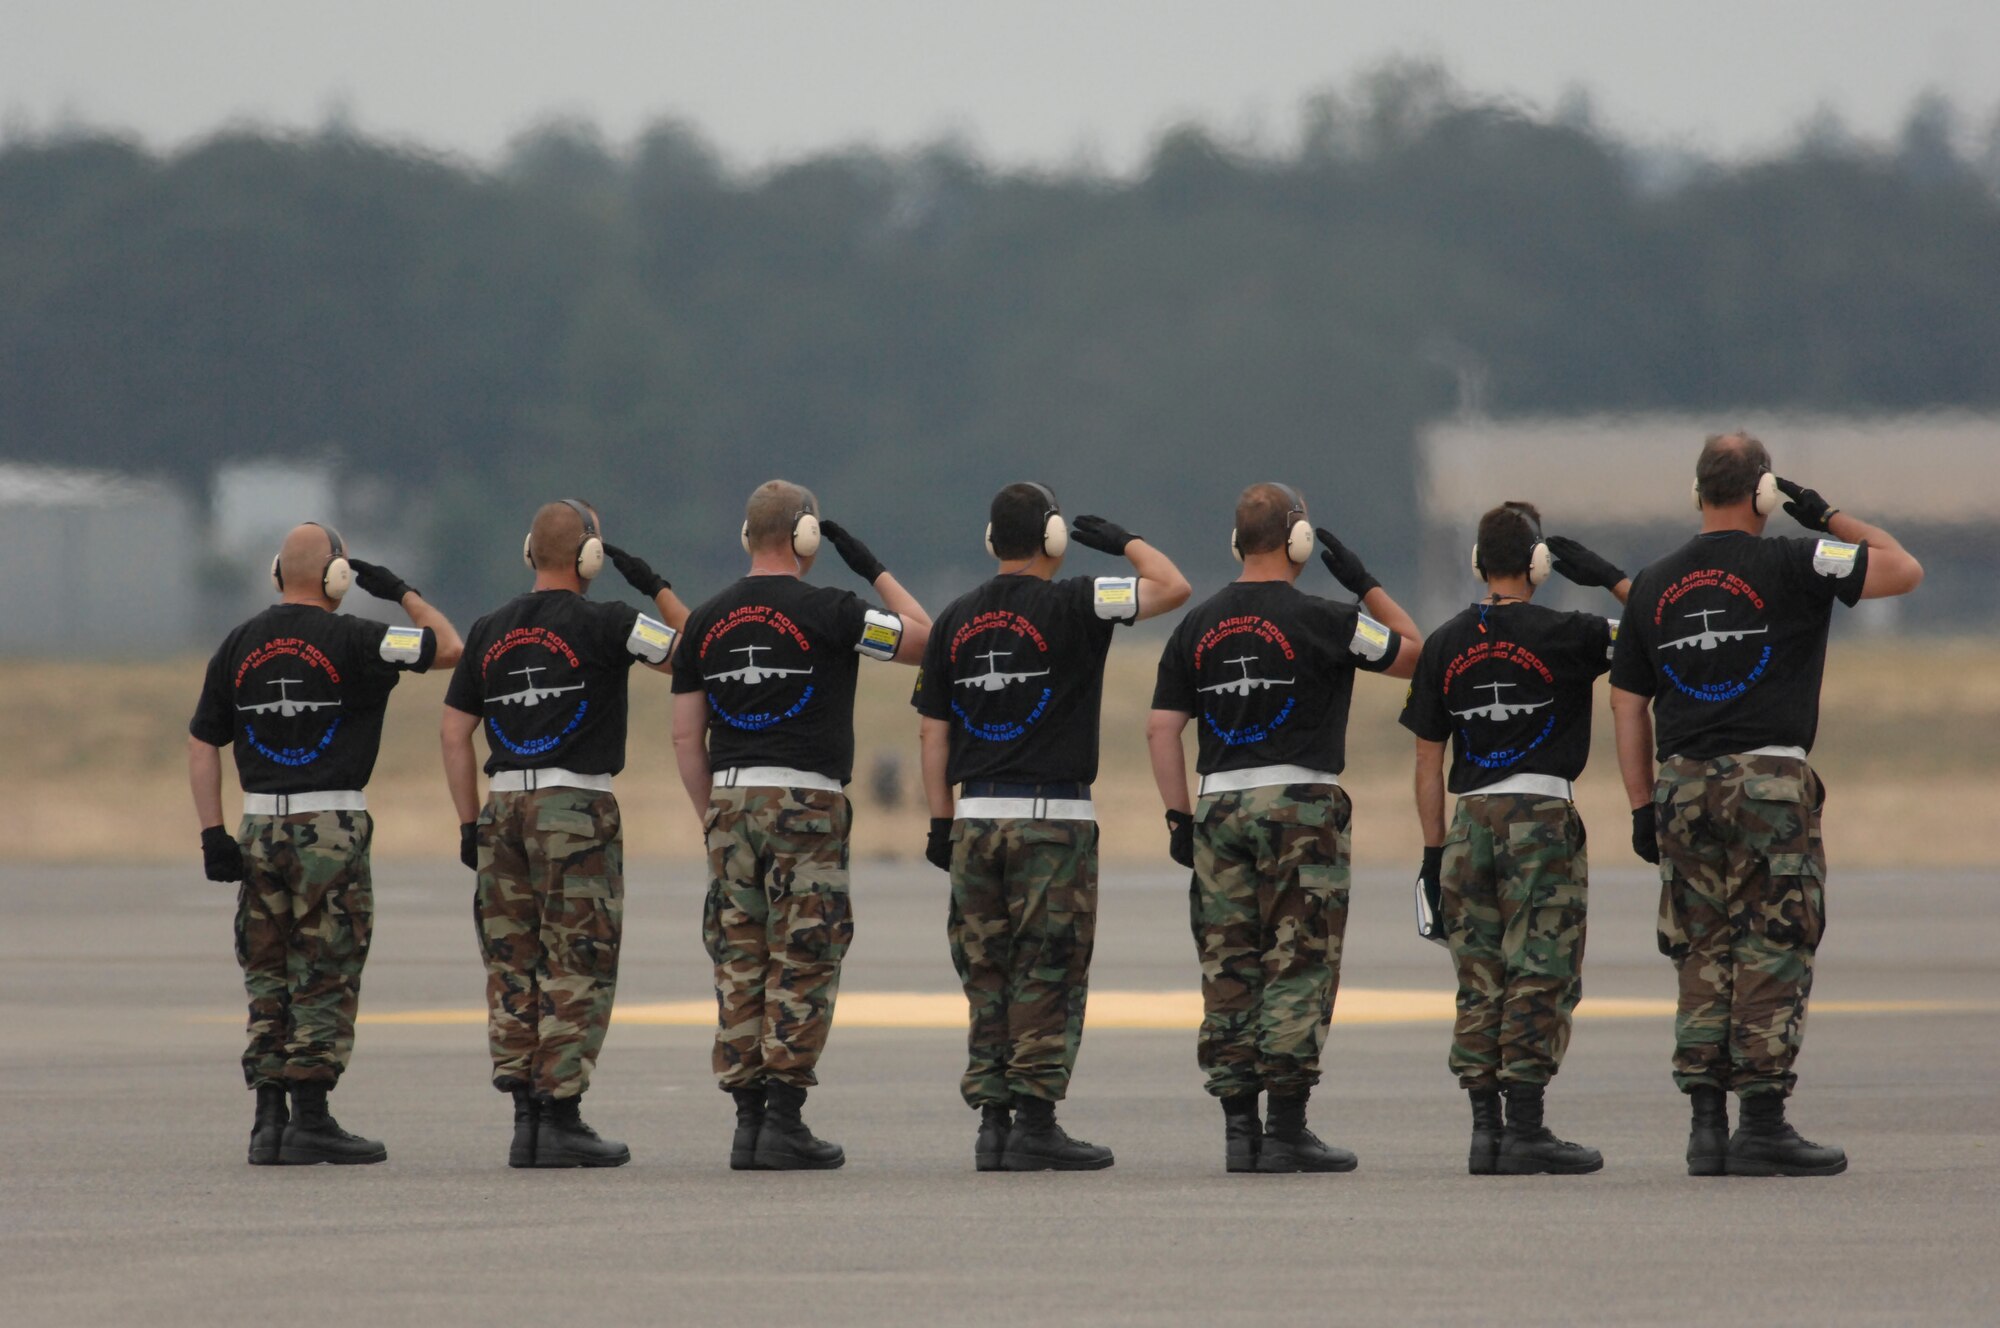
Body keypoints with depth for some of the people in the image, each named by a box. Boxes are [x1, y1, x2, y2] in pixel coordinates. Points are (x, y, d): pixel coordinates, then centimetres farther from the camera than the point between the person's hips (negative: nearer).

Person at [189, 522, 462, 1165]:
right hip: (332, 824, -5)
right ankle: (310, 1120, -3)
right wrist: (403, 593, 12)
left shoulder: (237, 647, 7)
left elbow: (202, 742, 7)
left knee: (268, 979, 10)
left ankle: (268, 1122, 7)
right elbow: (448, 647, -2)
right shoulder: (351, 641, -8)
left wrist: (213, 835, 9)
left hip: (260, 826, 5)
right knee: (325, 980, -1)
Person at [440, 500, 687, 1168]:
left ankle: (525, 1118, 7)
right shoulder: (600, 624, -7)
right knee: (578, 969, -2)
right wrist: (656, 586, 7)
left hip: (504, 805, 5)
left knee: (513, 968, 8)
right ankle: (560, 1117, -5)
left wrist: (470, 823, 13)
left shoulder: (490, 631, 9)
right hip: (578, 806, -5)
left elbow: (454, 731, 10)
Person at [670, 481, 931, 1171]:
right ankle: (784, 1120, -5)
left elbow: (686, 735, 9)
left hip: (731, 803, 5)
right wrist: (875, 570, 9)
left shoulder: (707, 622, 8)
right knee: (803, 967, -1)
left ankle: (748, 1122, 6)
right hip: (807, 803, -5)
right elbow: (925, 640, 1)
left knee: (740, 968, 7)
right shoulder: (828, 613, -7)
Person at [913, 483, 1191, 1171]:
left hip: (976, 817, 5)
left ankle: (992, 1121, 8)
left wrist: (941, 823, 15)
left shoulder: (955, 621, 8)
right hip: (1053, 816, -5)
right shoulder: (1069, 606, -8)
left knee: (987, 975, 9)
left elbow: (933, 731, 10)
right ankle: (1035, 1123, -4)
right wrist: (1123, 540, 9)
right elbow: (1173, 587, -9)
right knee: (1048, 974, -1)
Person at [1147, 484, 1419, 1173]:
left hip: (1220, 808, 5)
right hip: (1302, 806, -5)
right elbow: (1414, 654, 3)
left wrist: (1180, 818, 9)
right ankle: (1287, 1130, -5)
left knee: (1229, 976, 7)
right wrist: (1364, 583, 10)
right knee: (1299, 973, -2)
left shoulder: (1198, 625, 7)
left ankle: (1239, 1129, 7)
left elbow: (1161, 727, 6)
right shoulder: (1320, 620, -7)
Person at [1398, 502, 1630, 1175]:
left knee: (1479, 985, 7)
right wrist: (1608, 577, 3)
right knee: (1540, 980, -3)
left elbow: (1427, 759, 9)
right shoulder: (1563, 635, -7)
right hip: (1543, 819, -4)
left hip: (1471, 822, 4)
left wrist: (1434, 849, 14)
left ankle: (1485, 1129, 5)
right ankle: (1526, 1131, -6)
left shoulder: (1445, 645, 6)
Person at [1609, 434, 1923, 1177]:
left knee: (1702, 959, 9)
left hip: (1683, 785, 5)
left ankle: (1705, 1126, 6)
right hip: (1770, 782, -5)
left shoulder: (1653, 587, 10)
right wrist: (1829, 518, 10)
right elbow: (1904, 571, 0)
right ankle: (1762, 1124, -4)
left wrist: (1643, 807, 15)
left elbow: (1627, 704, 11)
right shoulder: (1792, 567, -5)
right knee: (1774, 956, -1)